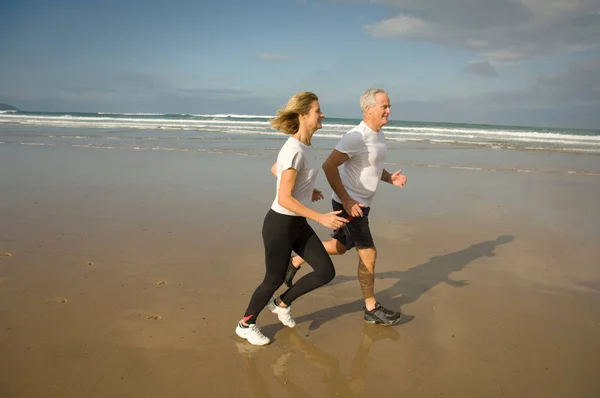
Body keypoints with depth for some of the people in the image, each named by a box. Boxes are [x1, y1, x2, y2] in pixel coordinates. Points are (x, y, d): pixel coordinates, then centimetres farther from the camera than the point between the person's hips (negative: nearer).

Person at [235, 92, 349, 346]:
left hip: (298, 224, 9)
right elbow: (284, 199, -27)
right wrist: (321, 218, -24)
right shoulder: (295, 151, -25)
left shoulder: (300, 146, 4)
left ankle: (281, 304, 28)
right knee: (274, 279, 8)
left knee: (326, 272, 7)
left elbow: (274, 170, 20)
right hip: (280, 224, -9)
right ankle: (246, 324, 33)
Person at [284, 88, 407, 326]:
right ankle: (372, 309, 13)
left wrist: (390, 178, 1)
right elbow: (329, 166, -25)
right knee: (368, 254, -2)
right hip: (349, 204, -10)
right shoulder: (356, 137, -22)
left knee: (340, 246, 21)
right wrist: (346, 201, -25)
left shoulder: (379, 135, 8)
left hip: (361, 204, 10)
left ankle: (296, 262, 37)